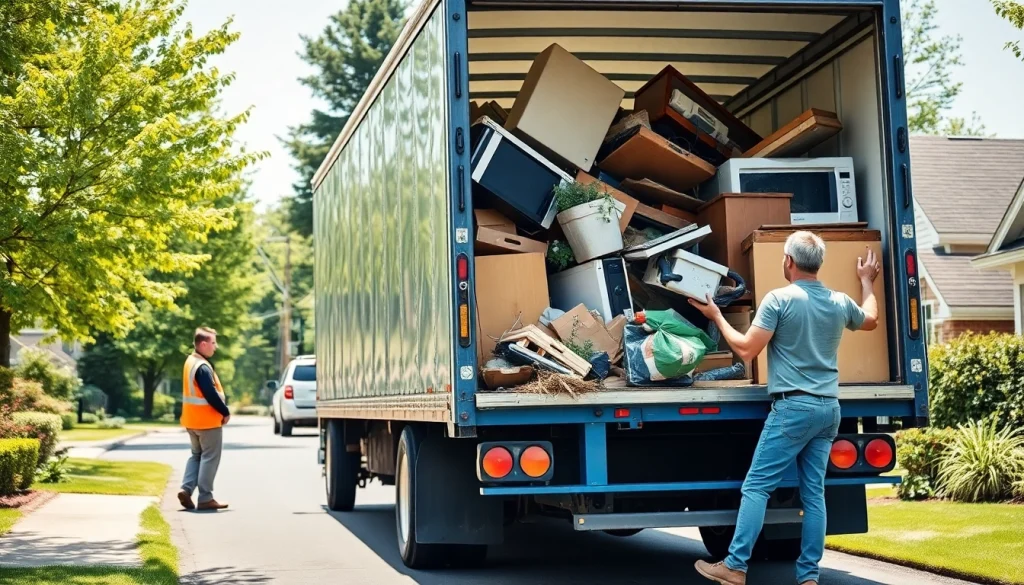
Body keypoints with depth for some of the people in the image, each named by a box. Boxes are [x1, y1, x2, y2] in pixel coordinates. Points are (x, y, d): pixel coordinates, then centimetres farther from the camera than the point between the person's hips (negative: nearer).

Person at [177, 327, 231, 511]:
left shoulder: (190, 362, 11)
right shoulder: (203, 367, -20)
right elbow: (211, 394, -24)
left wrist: (221, 411, 12)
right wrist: (225, 412, -12)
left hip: (193, 420, 9)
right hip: (207, 420, -9)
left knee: (196, 455, 18)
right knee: (209, 458, -1)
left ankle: (186, 489, 5)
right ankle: (205, 498, 1)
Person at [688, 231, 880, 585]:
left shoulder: (779, 300, -9)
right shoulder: (840, 302, 9)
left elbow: (746, 349, -9)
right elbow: (870, 320, 32)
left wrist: (716, 317, 4)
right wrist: (867, 281, 47)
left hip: (793, 406, -6)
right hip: (829, 408, 6)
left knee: (756, 486, -4)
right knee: (813, 492, 7)